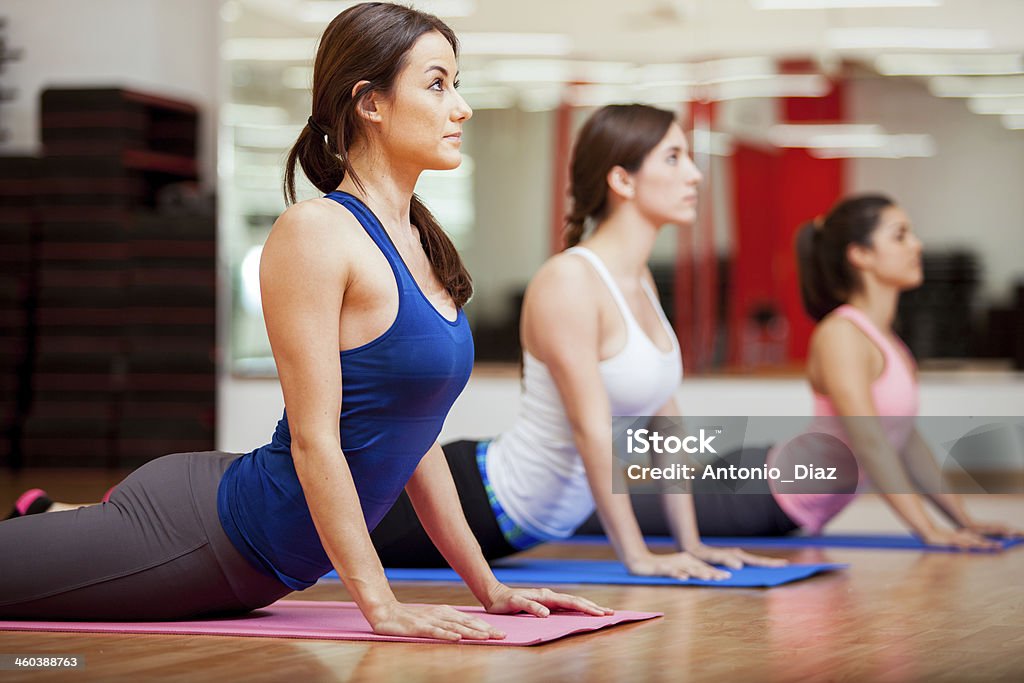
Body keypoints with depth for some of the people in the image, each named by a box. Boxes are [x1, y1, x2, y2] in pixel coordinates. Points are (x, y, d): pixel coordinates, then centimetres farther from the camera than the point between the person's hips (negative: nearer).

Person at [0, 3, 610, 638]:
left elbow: (413, 434, 11)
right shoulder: (314, 233, -19)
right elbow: (314, 437, -21)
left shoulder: (415, 240, 7)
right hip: (194, 531, -9)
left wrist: (488, 585, 9)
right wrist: (381, 604, -23)